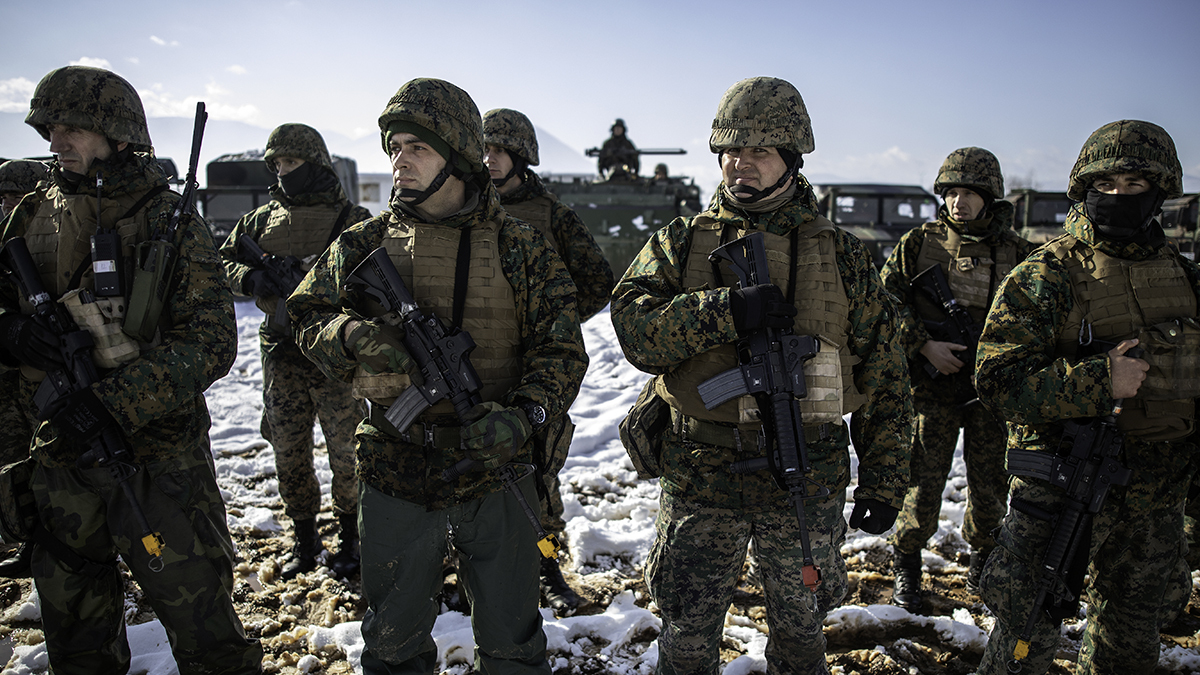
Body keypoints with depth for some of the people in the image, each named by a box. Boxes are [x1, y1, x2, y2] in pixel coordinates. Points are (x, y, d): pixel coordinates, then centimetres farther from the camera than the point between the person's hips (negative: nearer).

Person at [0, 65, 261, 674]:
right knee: (73, 622, 21)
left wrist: (112, 402, -23)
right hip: (61, 452, 5)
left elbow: (212, 339, -15)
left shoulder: (174, 224, -7)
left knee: (199, 615, 0)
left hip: (158, 456, -5)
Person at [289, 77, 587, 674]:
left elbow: (561, 350, -5)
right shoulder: (365, 243, 2)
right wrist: (354, 337, -16)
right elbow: (307, 314, 6)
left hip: (496, 474, -1)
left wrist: (524, 413, -23)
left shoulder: (521, 249, -4)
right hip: (396, 475, 2)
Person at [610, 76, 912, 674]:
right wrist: (726, 311, -27)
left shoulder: (841, 254, 3)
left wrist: (884, 479, 2)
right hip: (700, 477, 0)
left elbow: (883, 376, 5)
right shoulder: (681, 243, 2)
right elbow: (633, 325, -14)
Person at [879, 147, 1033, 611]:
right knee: (924, 482, -1)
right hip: (933, 386, -1)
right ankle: (906, 565, 22)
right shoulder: (919, 243, 1)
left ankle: (983, 557, 38)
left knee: (991, 488, 10)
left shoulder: (1016, 254, 4)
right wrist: (923, 344, -11)